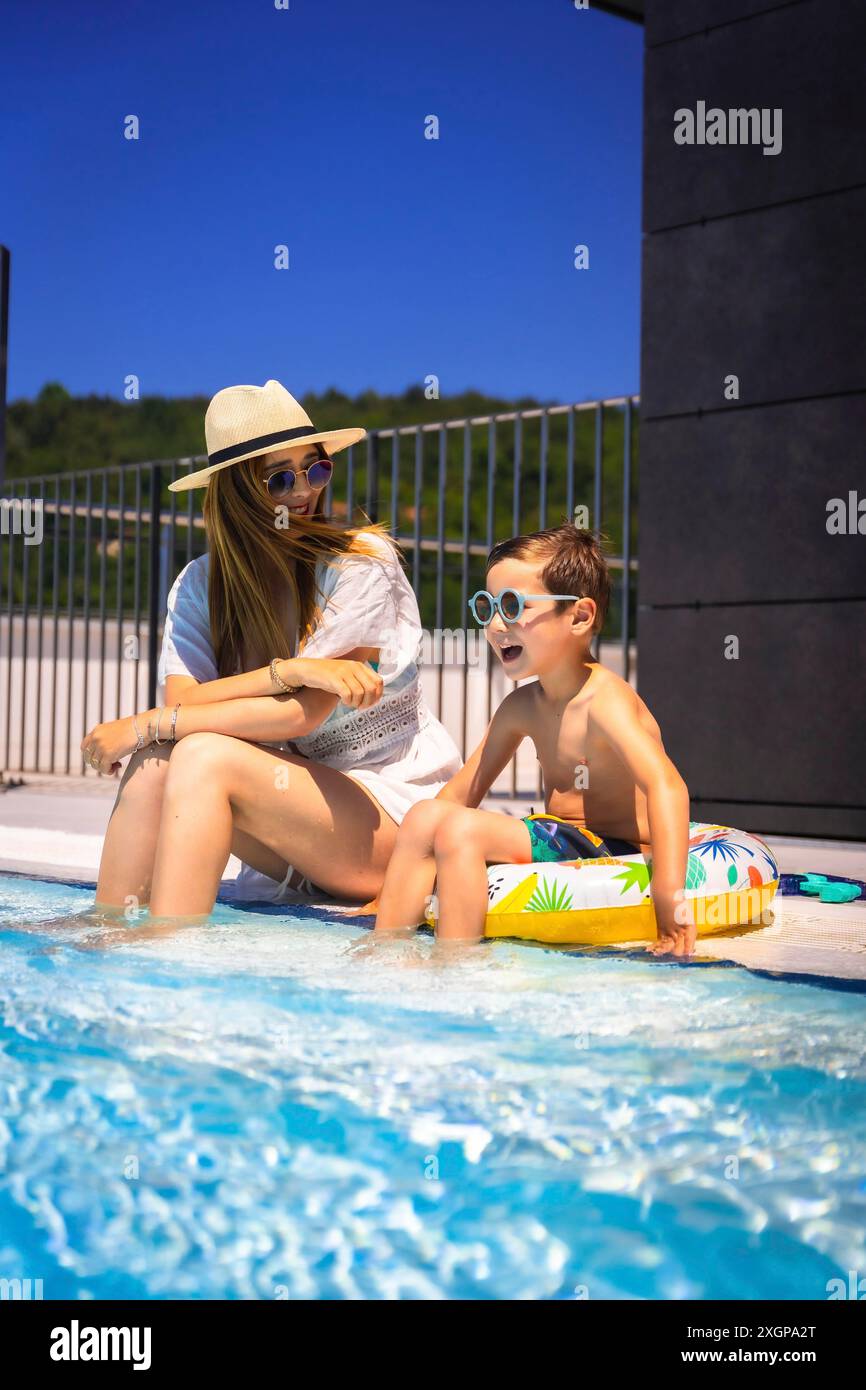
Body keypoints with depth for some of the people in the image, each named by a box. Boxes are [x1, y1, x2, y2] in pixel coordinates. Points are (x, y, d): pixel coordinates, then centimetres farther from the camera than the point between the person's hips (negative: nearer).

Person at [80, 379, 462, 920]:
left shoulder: (362, 561, -11)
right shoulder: (199, 585, 4)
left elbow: (303, 713, -18)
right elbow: (183, 701, -11)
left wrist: (144, 726, -17)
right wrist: (290, 671, -28)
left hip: (395, 810, -4)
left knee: (205, 756, -27)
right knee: (155, 762, -22)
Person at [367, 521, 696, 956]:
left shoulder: (604, 699, -17)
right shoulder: (521, 706, 10)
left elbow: (667, 785, -31)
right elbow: (461, 792, 14)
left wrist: (669, 894, -41)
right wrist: (398, 886, 11)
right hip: (561, 840, 9)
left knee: (463, 829, -24)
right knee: (424, 817, 0)